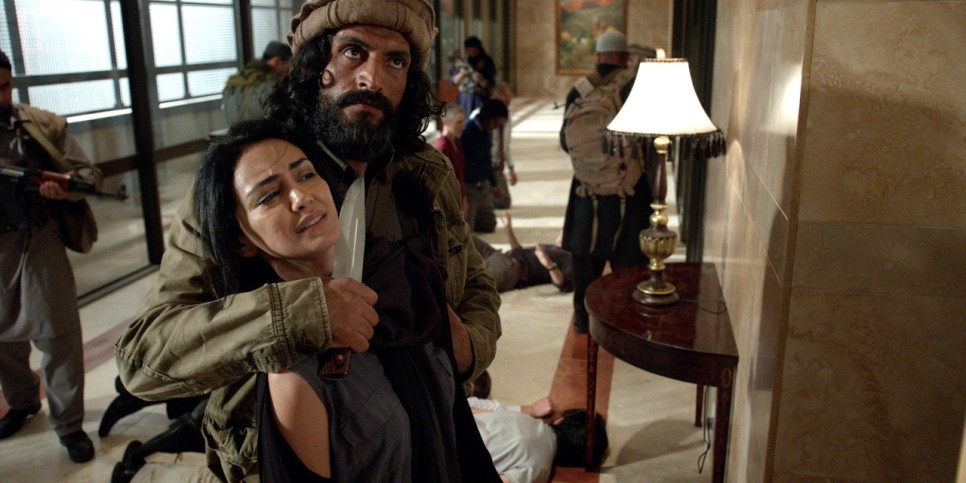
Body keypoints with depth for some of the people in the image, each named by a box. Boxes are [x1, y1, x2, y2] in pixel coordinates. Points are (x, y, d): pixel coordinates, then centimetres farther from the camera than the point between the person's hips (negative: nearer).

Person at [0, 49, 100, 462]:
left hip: (40, 242, -2)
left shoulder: (43, 126, -2)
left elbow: (88, 172, -1)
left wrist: (65, 187, -22)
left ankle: (69, 424, 16)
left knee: (58, 334, 2)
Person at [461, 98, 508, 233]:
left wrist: (493, 184, 26)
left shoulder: (487, 131, 6)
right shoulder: (467, 131, -20)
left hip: (484, 185, 8)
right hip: (468, 186, -8)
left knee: (489, 225, 14)